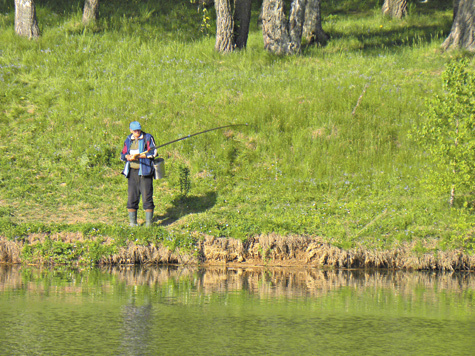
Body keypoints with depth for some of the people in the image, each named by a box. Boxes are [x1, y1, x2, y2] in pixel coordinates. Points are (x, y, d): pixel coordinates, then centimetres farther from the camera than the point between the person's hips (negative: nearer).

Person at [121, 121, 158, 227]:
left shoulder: (148, 138, -1)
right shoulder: (128, 140, 14)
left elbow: (153, 152, -9)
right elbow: (122, 154, 16)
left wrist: (139, 156, -17)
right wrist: (127, 156, -8)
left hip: (144, 171, -4)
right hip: (132, 171, 4)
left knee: (147, 196, -5)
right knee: (132, 197, 3)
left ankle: (149, 222, 1)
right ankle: (132, 222, 12)